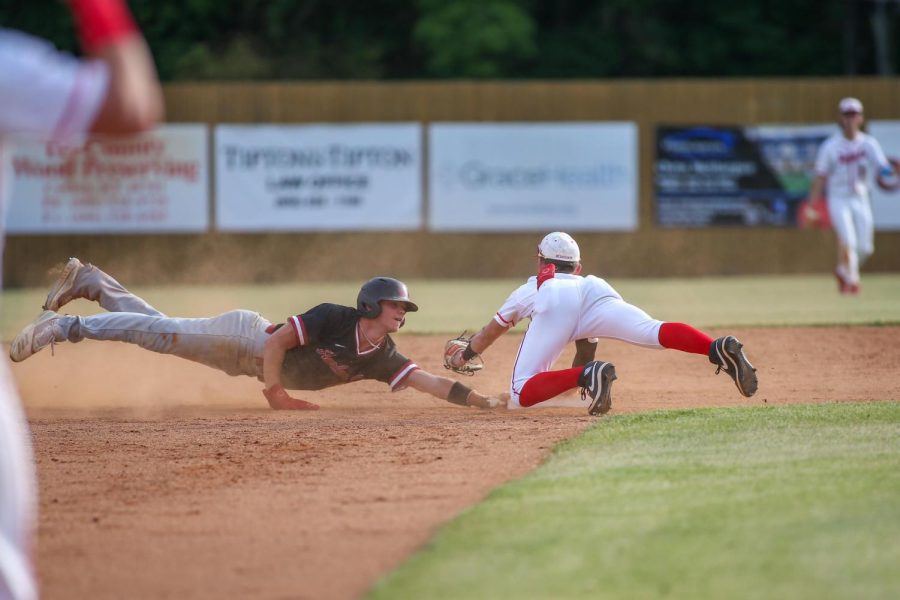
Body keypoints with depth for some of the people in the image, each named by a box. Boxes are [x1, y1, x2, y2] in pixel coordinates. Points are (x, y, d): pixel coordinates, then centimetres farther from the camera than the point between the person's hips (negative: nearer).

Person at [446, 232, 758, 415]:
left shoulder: (529, 289, 43)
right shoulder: (584, 280, 49)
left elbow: (491, 331, 59)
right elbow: (585, 345, 61)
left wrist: (464, 355, 77)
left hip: (554, 306, -3)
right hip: (598, 292, 3)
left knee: (521, 394, -5)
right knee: (654, 332, -20)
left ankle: (588, 375, -31)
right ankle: (720, 348, -49)